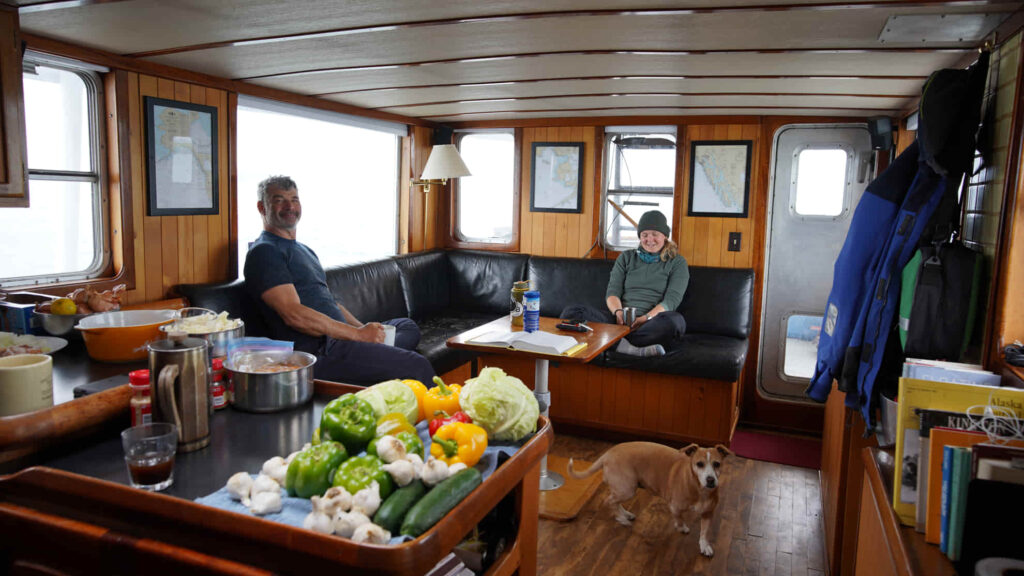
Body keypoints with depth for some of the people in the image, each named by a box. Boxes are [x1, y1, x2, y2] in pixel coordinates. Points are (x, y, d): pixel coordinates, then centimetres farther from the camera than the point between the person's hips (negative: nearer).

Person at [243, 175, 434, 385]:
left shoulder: (305, 250, 25)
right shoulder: (263, 252, -7)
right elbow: (294, 315, -18)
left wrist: (365, 330, 7)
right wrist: (358, 334, -16)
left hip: (337, 338, 10)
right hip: (316, 351, -10)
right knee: (418, 367, -20)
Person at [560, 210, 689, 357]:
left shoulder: (677, 262, 13)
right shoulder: (626, 258, 21)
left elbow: (672, 299, -2)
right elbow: (612, 292, 10)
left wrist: (646, 318, -20)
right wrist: (618, 312, -14)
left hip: (651, 322, -3)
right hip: (621, 320, 3)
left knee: (675, 320, -39)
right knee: (572, 311, -23)